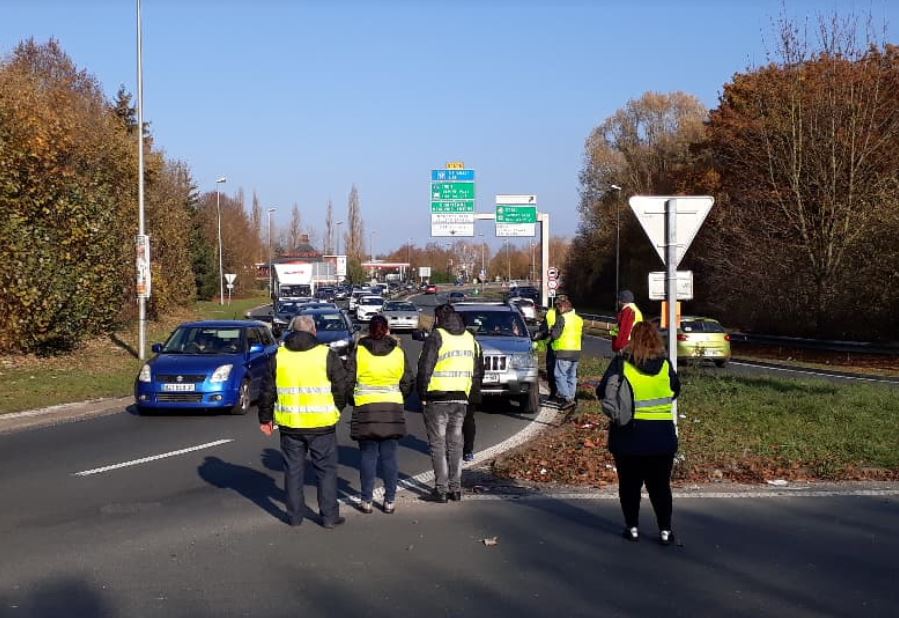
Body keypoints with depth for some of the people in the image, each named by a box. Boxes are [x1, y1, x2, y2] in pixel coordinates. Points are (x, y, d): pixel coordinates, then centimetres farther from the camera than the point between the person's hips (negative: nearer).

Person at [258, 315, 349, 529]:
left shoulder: (279, 356, 3)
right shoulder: (326, 355, -5)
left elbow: (267, 390, 6)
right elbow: (342, 387, -3)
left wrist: (265, 418, 16)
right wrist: (337, 410, 14)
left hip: (290, 424, 2)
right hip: (322, 423, -2)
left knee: (293, 470, 12)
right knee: (326, 470, 8)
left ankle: (295, 516, 17)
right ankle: (329, 516, 10)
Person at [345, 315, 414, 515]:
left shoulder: (358, 352, -3)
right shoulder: (399, 353, 3)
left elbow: (348, 382, -4)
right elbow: (408, 383, 6)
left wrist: (353, 399, 12)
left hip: (365, 409, -2)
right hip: (393, 409, 2)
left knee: (368, 456, 5)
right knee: (389, 456, 8)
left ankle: (366, 500, 9)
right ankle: (390, 500, 11)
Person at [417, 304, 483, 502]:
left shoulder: (436, 337, -10)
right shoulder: (470, 338, 11)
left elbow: (424, 368, -13)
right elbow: (479, 370, 15)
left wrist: (423, 394, -2)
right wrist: (472, 395, 18)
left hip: (438, 399, -6)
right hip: (461, 400, 6)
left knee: (438, 444, 1)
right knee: (455, 443, 13)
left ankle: (441, 489, 0)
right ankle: (456, 488, 15)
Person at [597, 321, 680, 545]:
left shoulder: (621, 364, -10)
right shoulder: (665, 365, -3)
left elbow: (602, 391, -8)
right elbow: (675, 391, 11)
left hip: (628, 436, -1)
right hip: (662, 436, 1)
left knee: (629, 484, 12)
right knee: (660, 485, 11)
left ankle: (632, 527, 16)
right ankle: (665, 530, 11)